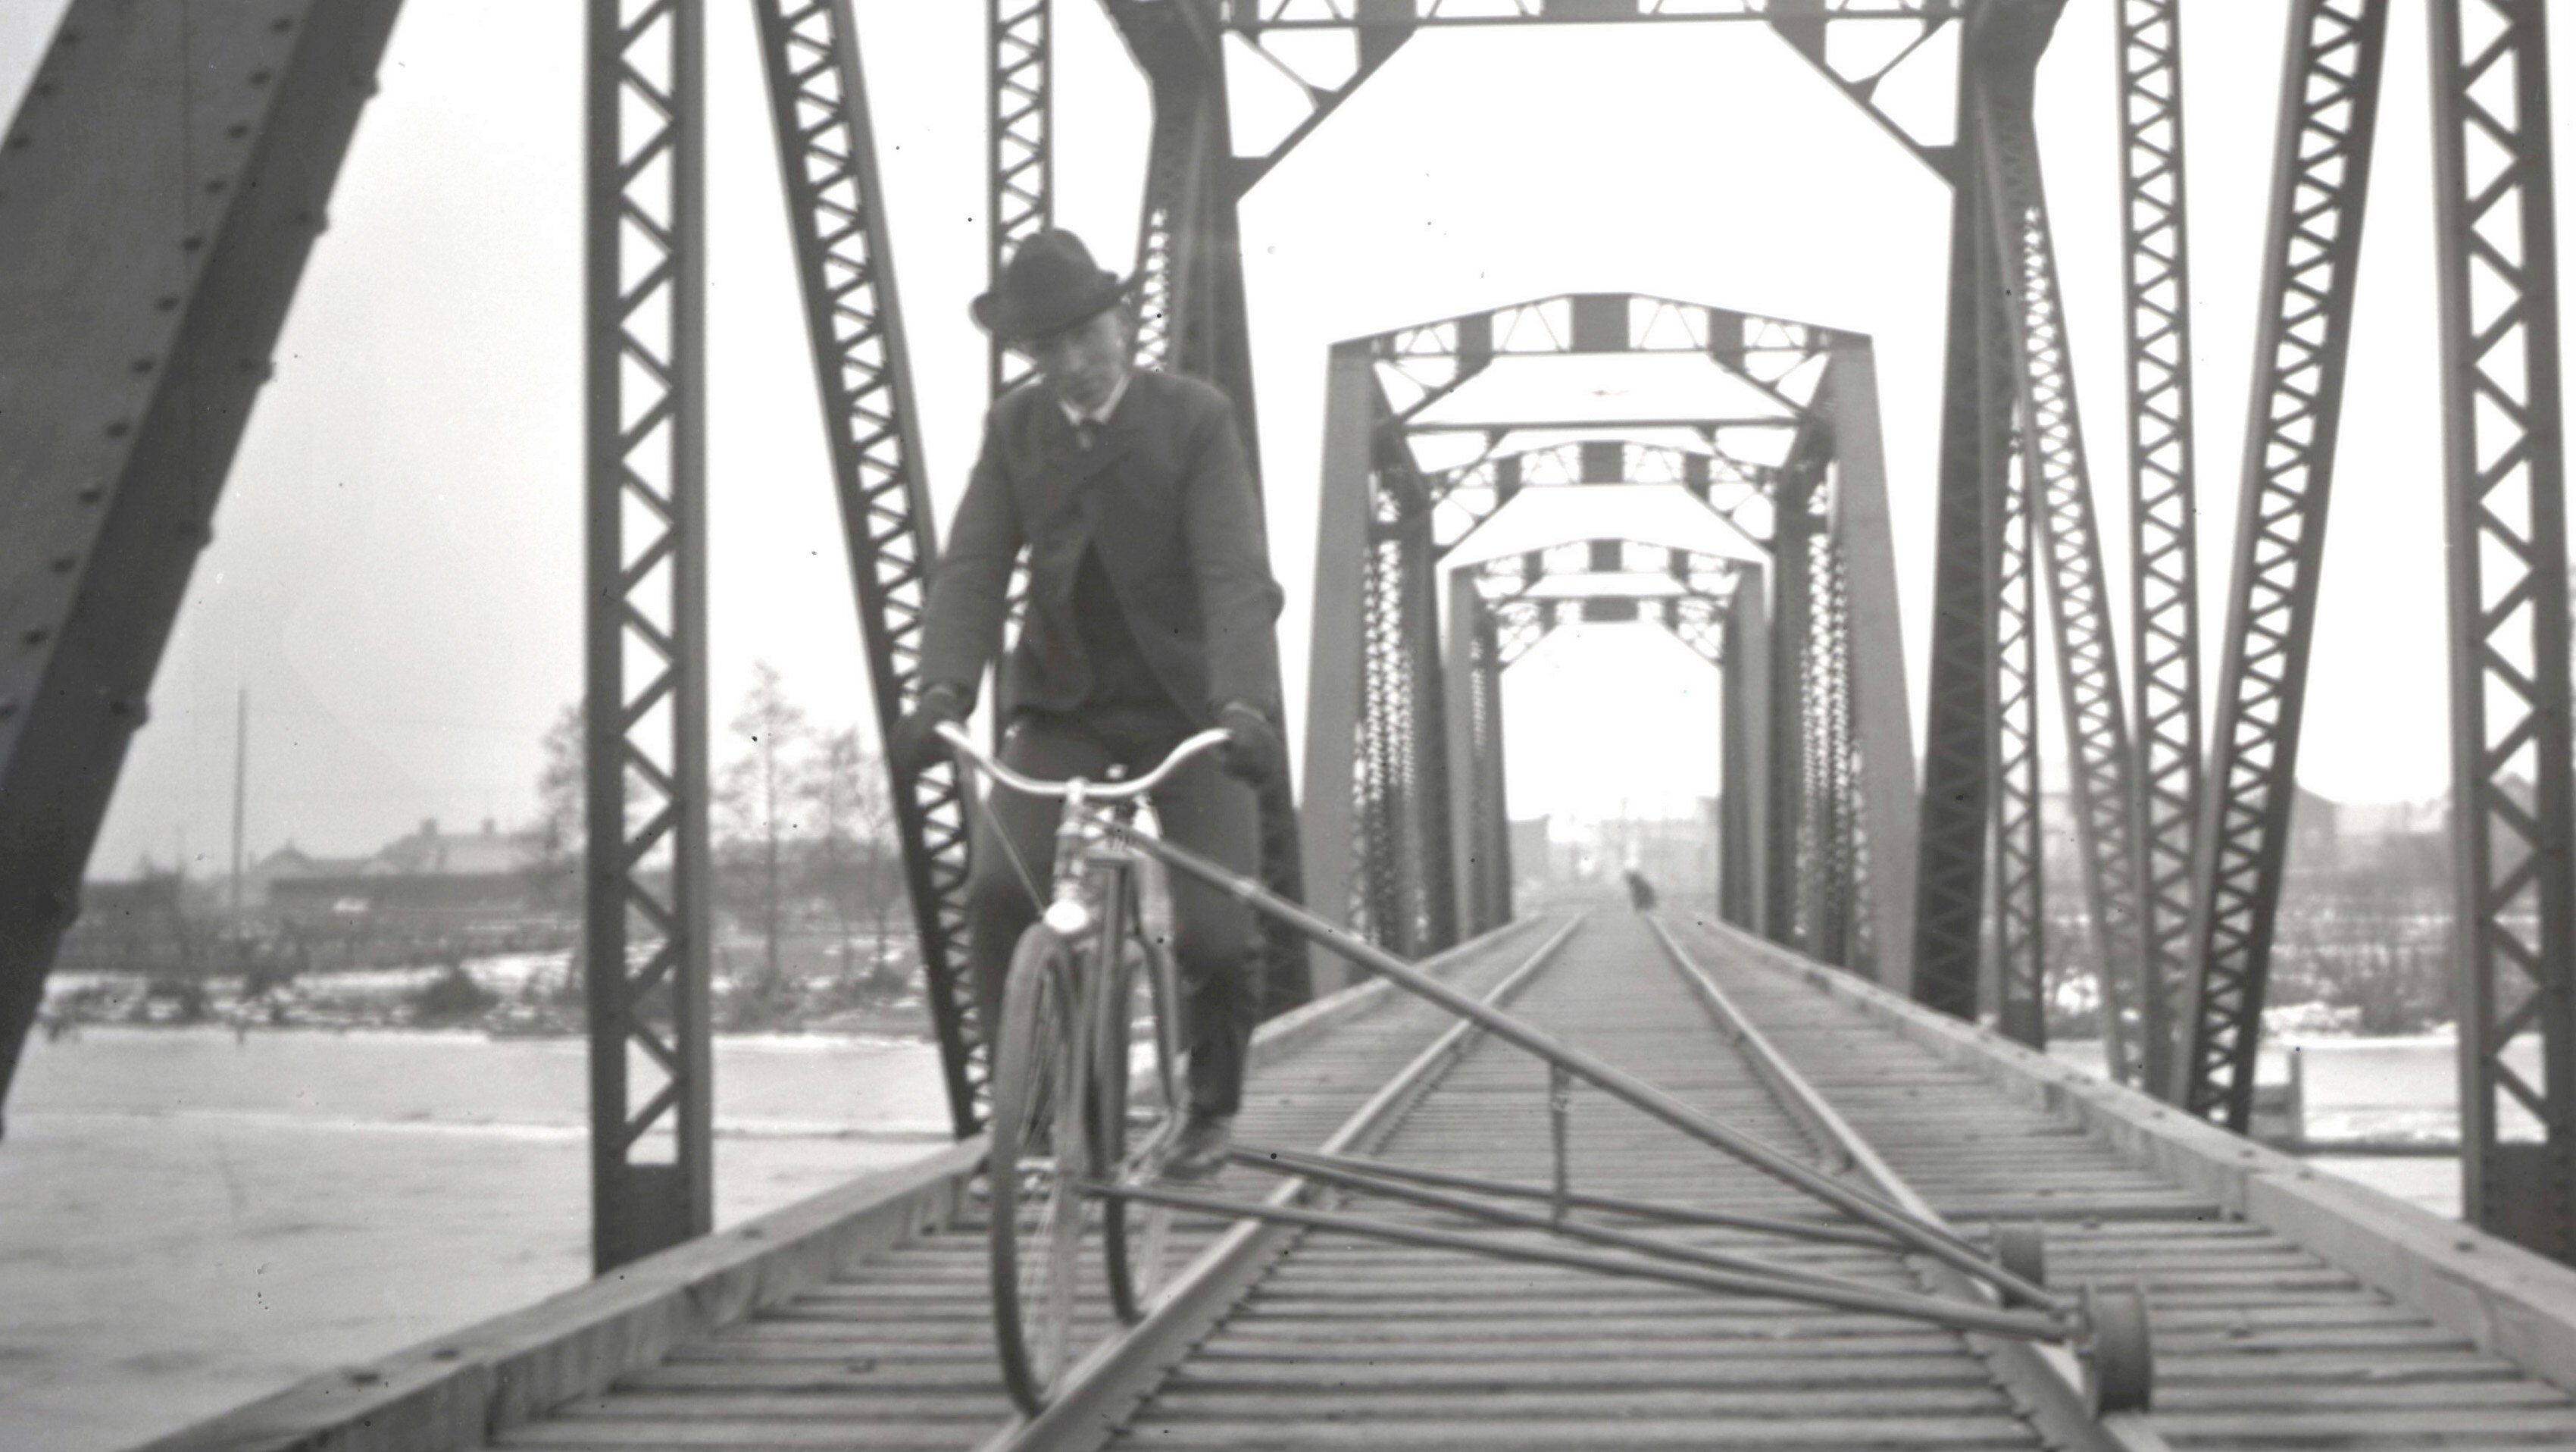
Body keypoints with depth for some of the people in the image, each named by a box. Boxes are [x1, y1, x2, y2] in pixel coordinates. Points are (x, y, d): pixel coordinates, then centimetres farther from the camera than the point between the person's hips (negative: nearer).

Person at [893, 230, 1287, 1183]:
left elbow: (1236, 574, -21)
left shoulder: (1195, 420, -12)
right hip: (1062, 702, 2)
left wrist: (1244, 705, -37)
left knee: (1214, 934, -8)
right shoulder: (1013, 429, -1)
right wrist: (944, 691, -28)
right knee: (998, 891, -19)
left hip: (1186, 703, -2)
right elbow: (972, 568, -10)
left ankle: (1212, 1104, 21)